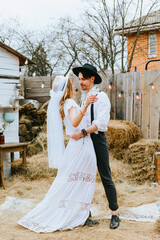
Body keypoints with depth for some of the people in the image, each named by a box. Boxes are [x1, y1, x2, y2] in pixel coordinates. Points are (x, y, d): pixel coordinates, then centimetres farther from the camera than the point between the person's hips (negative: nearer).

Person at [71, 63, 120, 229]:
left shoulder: (101, 97, -10)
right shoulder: (83, 97, 13)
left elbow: (101, 123, -20)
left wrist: (82, 133, -26)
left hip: (97, 139, -7)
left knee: (106, 177, -2)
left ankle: (114, 214, 7)